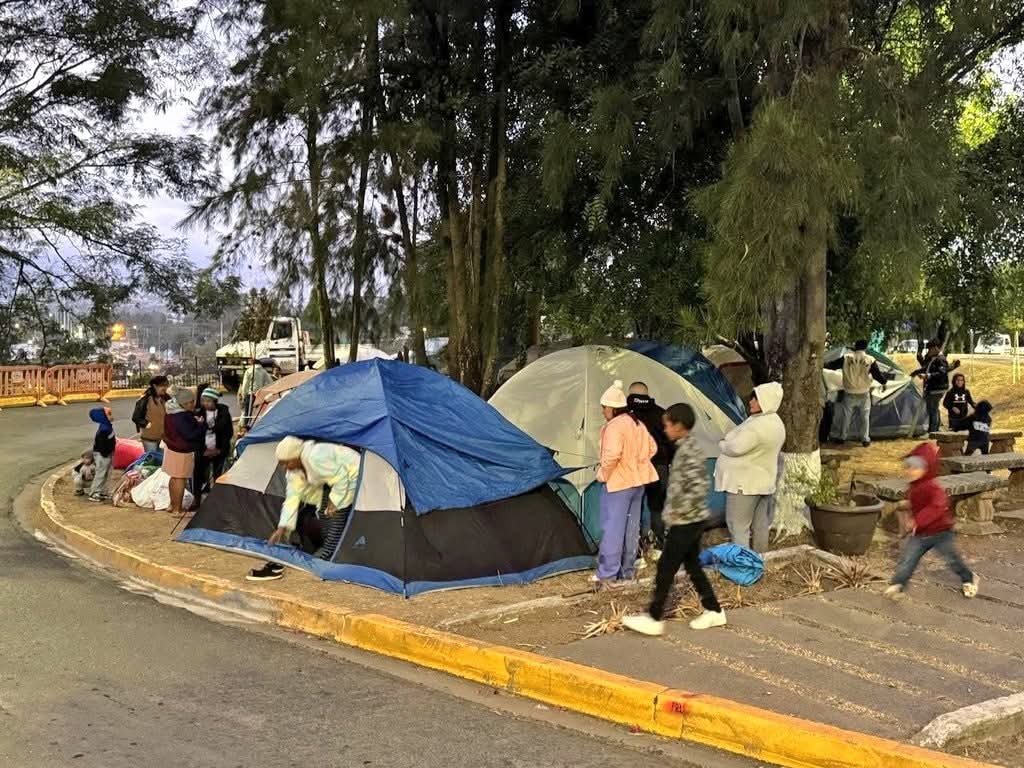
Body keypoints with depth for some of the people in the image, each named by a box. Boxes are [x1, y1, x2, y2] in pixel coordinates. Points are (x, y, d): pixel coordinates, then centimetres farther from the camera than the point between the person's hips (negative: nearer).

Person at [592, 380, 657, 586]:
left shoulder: (614, 427, -18)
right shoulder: (637, 424, 11)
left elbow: (612, 455, -29)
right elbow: (652, 448, 17)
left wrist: (603, 474, -15)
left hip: (618, 483, -9)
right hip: (638, 481, 9)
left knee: (612, 528, -4)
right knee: (632, 528, 13)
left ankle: (607, 573, -2)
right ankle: (627, 570, 20)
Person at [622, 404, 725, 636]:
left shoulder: (688, 451, -20)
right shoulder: (687, 447, 10)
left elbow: (698, 487, -28)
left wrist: (678, 512, -21)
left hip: (686, 522, -10)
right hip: (691, 521, 10)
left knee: (666, 567, -3)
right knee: (692, 565, 16)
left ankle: (654, 619, 3)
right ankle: (713, 611, 23)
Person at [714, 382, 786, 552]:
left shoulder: (758, 426, -25)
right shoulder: (776, 423, 9)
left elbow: (735, 448, -26)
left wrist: (722, 444, -5)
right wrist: (728, 442, 9)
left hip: (745, 483, -10)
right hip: (763, 481, 10)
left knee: (738, 527, -4)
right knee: (760, 525, 17)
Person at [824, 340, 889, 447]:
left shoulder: (846, 358, -9)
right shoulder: (870, 360, -11)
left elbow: (832, 365, 0)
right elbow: (878, 375, -7)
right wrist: (884, 381, 14)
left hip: (849, 394, 1)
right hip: (863, 394, -1)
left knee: (846, 416, 14)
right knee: (864, 417, 11)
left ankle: (843, 437, 22)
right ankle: (865, 439, 12)